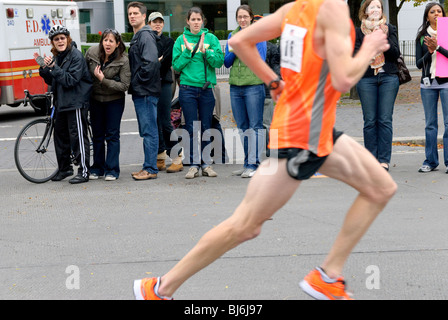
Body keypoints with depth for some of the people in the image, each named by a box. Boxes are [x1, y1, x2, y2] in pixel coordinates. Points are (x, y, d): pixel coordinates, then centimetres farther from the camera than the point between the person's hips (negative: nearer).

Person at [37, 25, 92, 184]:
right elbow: (52, 81, 15)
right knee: (60, 135, 13)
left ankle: (84, 171, 0)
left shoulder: (76, 55, -11)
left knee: (78, 136, -6)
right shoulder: (56, 57, 14)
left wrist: (53, 67, -22)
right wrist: (44, 69, -2)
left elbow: (71, 80, -19)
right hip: (61, 102, 8)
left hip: (76, 102, -8)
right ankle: (64, 168, 26)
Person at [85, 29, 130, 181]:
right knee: (97, 135, 10)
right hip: (95, 99, 3)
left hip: (114, 100, -3)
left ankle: (112, 170, 4)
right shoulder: (91, 53, -9)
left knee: (112, 135, -3)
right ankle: (97, 168, 20)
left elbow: (124, 85, -20)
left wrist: (103, 80, -25)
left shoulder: (123, 60, -17)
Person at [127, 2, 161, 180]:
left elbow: (151, 62, -24)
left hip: (146, 92, -10)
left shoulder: (146, 35, -12)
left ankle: (150, 169, -5)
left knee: (149, 130, -7)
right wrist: (133, 85, 15)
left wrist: (139, 80, -16)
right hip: (139, 92, 10)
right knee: (146, 131, 13)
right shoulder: (137, 37, 20)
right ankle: (148, 167, 19)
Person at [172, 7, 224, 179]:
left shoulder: (211, 38, 5)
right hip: (187, 88, 0)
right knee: (191, 128, 1)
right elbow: (176, 65, 2)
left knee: (206, 127, 6)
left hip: (206, 88, 0)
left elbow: (219, 61, -3)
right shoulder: (181, 40, 6)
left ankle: (206, 163, 14)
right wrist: (188, 52, -10)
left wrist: (205, 51, -16)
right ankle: (194, 165, 6)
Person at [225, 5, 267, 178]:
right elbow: (226, 63, 12)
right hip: (236, 86, 5)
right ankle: (247, 163, 17)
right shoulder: (232, 36, 14)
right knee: (242, 126, 10)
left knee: (255, 125, -5)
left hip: (254, 85, -5)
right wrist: (233, 50, -5)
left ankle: (254, 164, -4)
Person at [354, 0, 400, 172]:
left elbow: (396, 53, 1)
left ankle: (384, 159, -3)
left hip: (389, 78, 0)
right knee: (370, 121, -3)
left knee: (385, 119, -4)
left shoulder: (389, 29, 11)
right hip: (366, 78, 0)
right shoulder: (359, 32, 9)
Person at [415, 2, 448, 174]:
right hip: (428, 83, 2)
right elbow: (418, 63, 6)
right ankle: (431, 161, 12)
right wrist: (430, 52, -9)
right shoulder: (421, 37, 9)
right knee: (430, 123, 6)